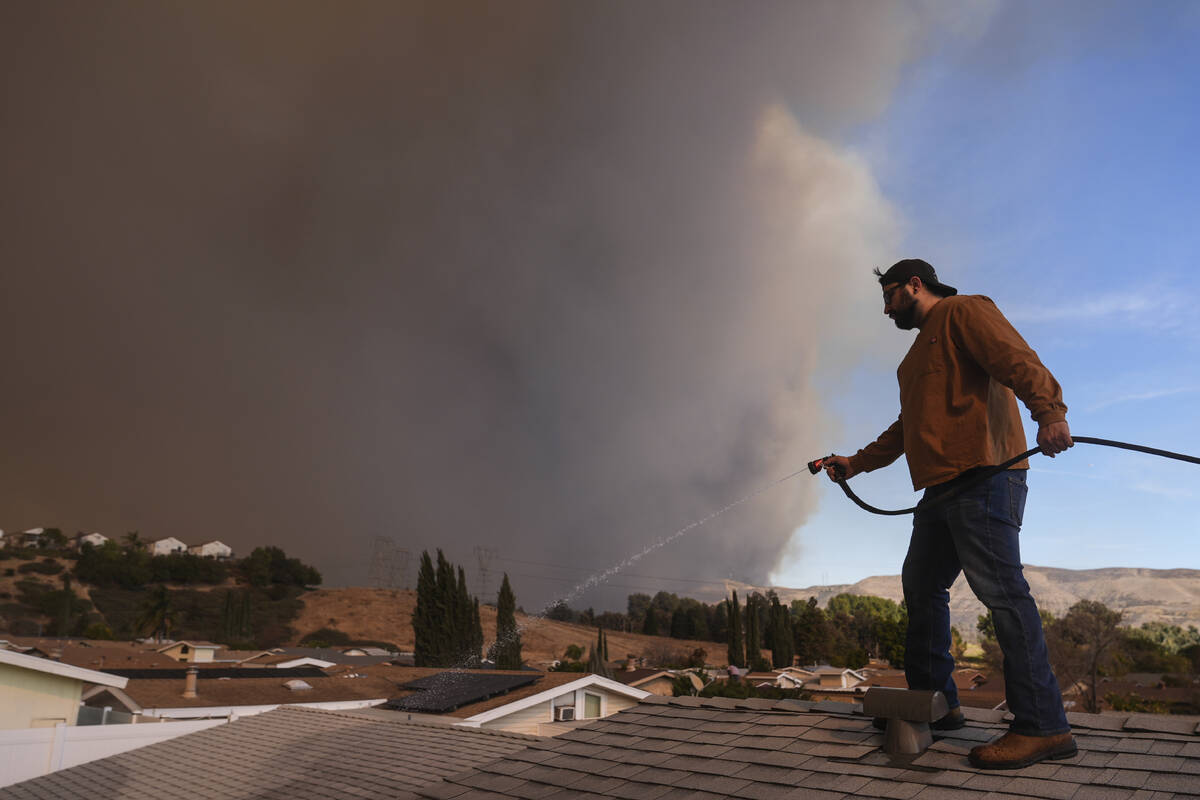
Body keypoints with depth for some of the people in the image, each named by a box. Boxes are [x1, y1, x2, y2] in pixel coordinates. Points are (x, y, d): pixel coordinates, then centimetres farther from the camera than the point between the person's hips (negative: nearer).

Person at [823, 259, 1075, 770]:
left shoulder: (962, 312, 3)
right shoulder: (918, 355, 31)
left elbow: (1016, 359, -16)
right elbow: (905, 430, 37)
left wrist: (1048, 411, -33)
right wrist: (855, 464, 36)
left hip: (983, 477, -10)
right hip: (941, 489, 10)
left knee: (999, 589, -15)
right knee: (921, 588, 10)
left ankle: (1043, 726, -13)